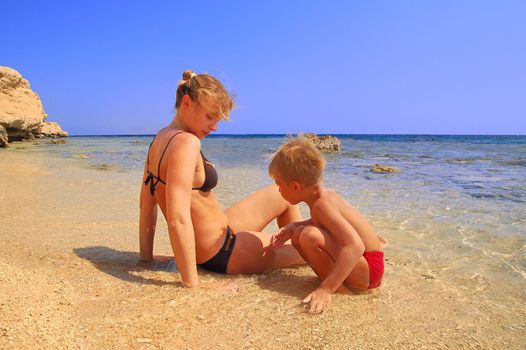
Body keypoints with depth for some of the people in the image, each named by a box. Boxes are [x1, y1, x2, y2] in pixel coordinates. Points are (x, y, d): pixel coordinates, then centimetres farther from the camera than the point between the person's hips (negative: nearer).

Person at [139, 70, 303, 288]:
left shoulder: (160, 139, 2)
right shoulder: (186, 142, -26)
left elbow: (146, 204, 6)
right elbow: (178, 219, -33)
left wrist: (146, 257, 12)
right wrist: (192, 285, -28)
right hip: (221, 254, -9)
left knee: (284, 194, 20)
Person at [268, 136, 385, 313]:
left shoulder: (322, 204, -26)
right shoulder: (325, 194, 0)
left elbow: (355, 247, -37)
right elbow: (319, 222, 22)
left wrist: (326, 289, -39)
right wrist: (293, 227, 4)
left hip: (368, 271, -9)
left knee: (310, 236, -31)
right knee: (299, 234, 13)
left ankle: (333, 285, -10)